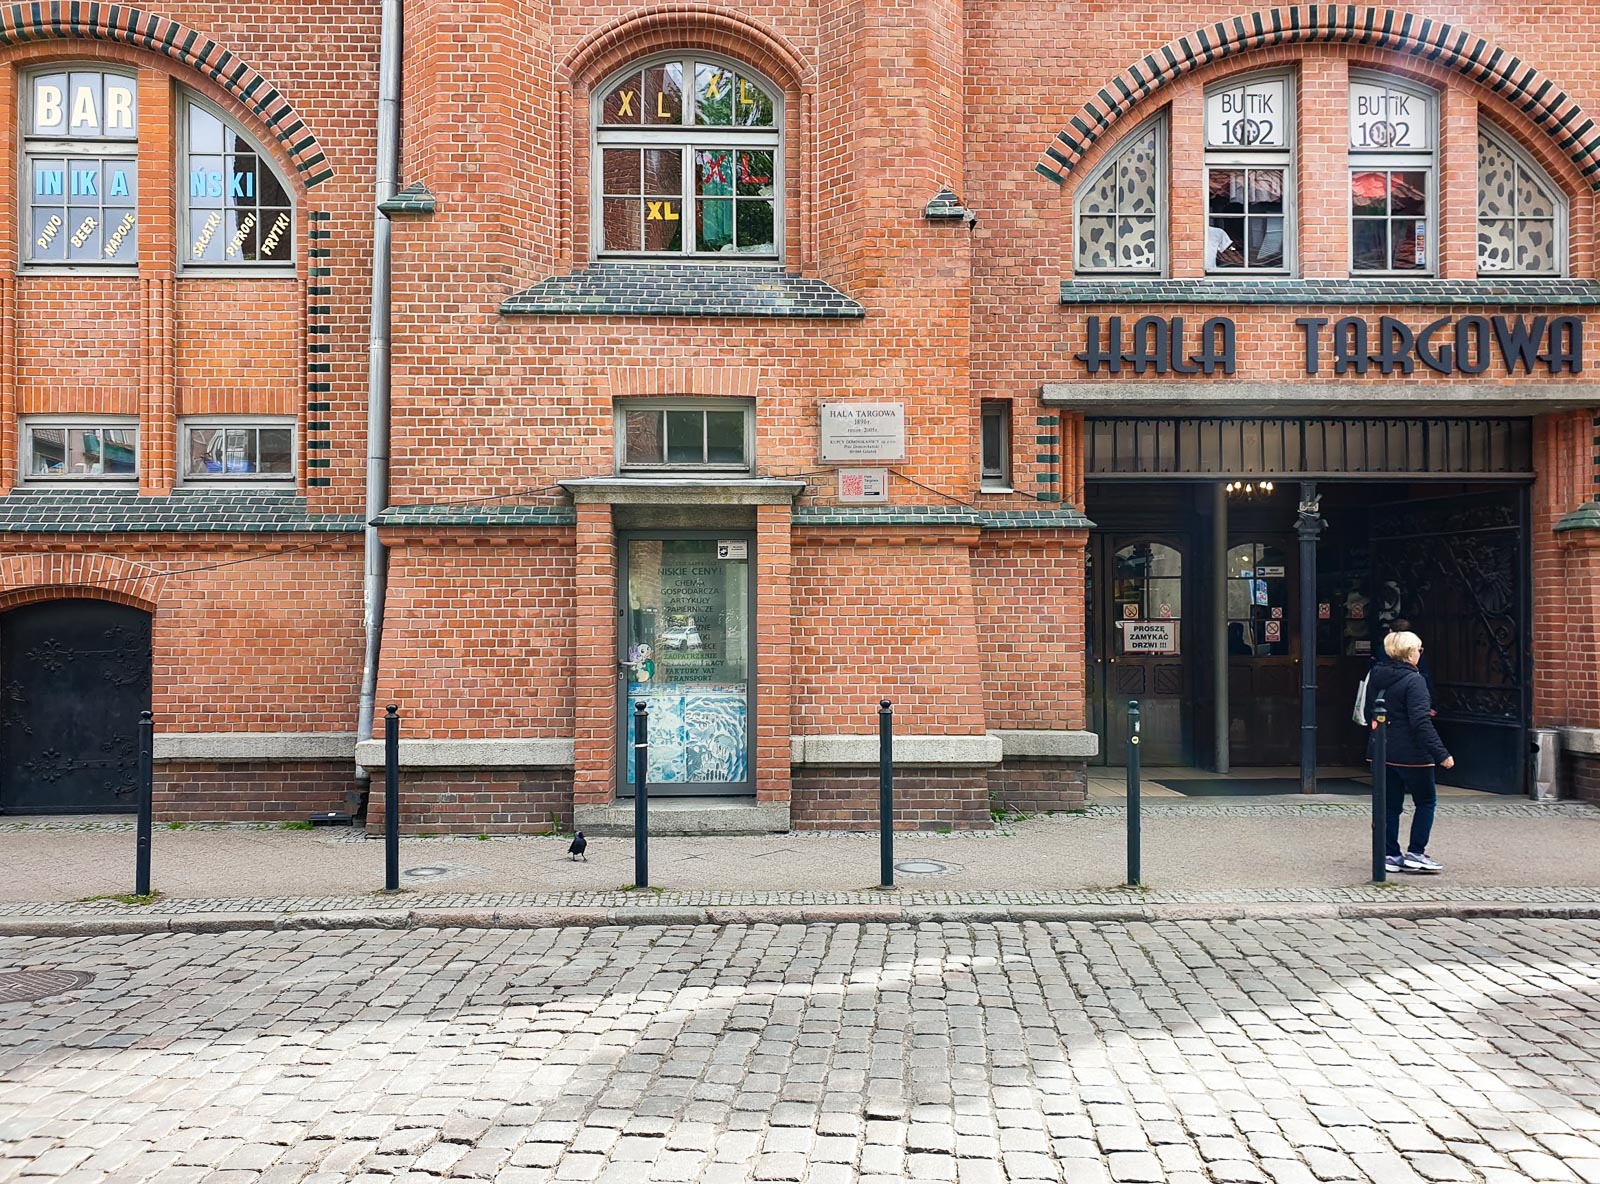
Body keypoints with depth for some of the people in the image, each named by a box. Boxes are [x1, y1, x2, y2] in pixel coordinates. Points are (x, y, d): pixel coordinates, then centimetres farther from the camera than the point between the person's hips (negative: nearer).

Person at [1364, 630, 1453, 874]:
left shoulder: (1375, 676, 6)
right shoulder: (1413, 680, -16)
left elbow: (1369, 713, 15)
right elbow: (1421, 722, -21)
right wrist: (1441, 753, -21)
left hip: (1380, 750, 7)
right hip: (1410, 753, -7)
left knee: (1390, 805, 13)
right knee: (1426, 801, 8)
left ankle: (1389, 855, 14)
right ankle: (1415, 854, 7)